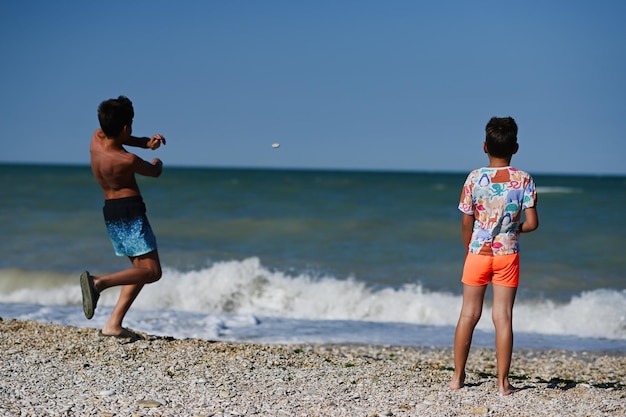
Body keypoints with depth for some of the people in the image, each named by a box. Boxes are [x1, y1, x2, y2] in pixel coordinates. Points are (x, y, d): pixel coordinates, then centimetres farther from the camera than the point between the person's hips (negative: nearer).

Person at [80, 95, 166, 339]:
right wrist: (157, 162, 26)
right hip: (131, 211, -9)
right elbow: (154, 172, 2)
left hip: (110, 212, 9)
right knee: (152, 271, -9)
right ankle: (99, 282, -30)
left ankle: (113, 324, 5)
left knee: (141, 268, 16)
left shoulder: (97, 138, 0)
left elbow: (121, 139, 24)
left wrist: (146, 143, 9)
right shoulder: (128, 160, -19)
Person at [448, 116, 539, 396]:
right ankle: (503, 382, 4)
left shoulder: (474, 178, -6)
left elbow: (466, 223, -3)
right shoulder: (524, 180, -5)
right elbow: (532, 223, -8)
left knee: (469, 314, 10)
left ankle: (458, 377, 16)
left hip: (478, 253, 0)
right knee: (503, 316, 2)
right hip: (507, 255, 0)